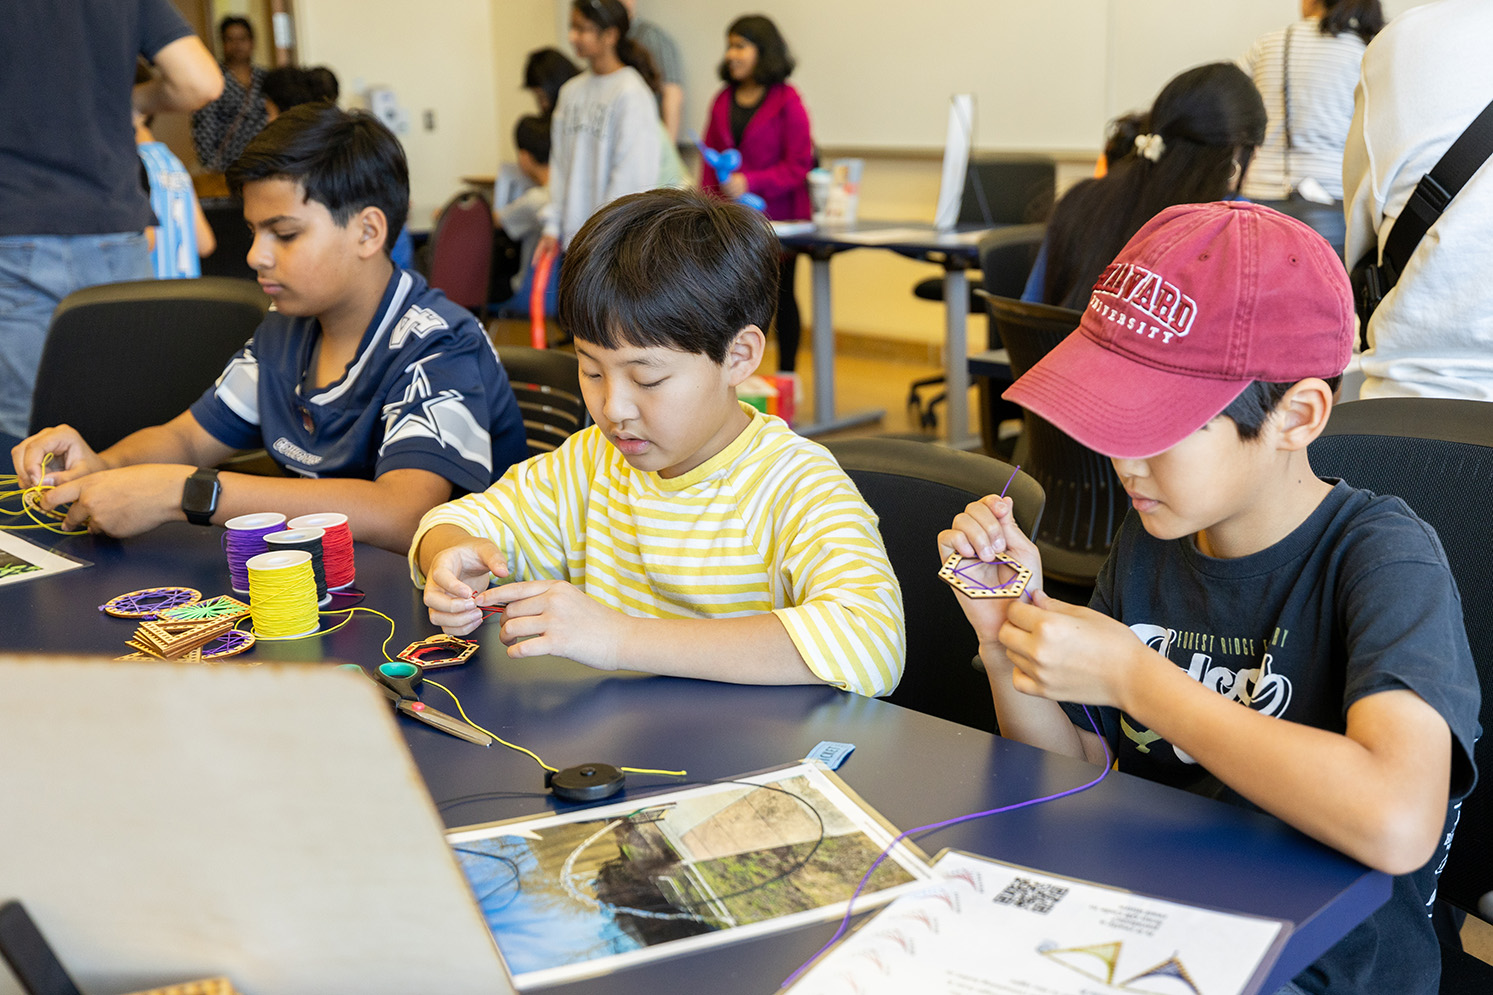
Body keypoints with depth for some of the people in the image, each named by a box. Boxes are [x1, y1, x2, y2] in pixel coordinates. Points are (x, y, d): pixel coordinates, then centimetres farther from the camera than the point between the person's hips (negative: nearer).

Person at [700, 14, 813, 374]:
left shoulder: (786, 101, -7)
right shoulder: (723, 100, 10)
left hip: (777, 218, -4)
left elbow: (798, 165, -10)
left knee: (780, 294, 7)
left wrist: (749, 182, -19)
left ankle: (787, 375, 18)